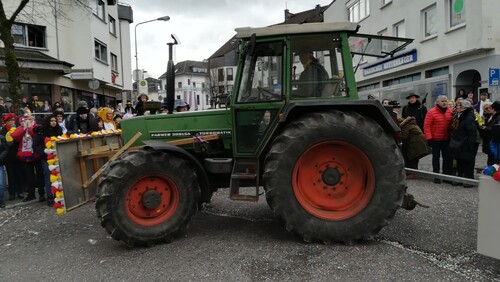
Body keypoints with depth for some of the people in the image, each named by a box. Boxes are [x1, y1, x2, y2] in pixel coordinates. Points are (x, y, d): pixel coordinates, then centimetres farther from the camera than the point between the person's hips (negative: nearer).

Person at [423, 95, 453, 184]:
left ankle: (447, 175, 20)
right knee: (436, 157, 5)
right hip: (435, 139, -4)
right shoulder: (431, 112, -10)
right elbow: (426, 126, -12)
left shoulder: (450, 112, 4)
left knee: (447, 157, 10)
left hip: (447, 139, 4)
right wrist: (429, 138, -16)